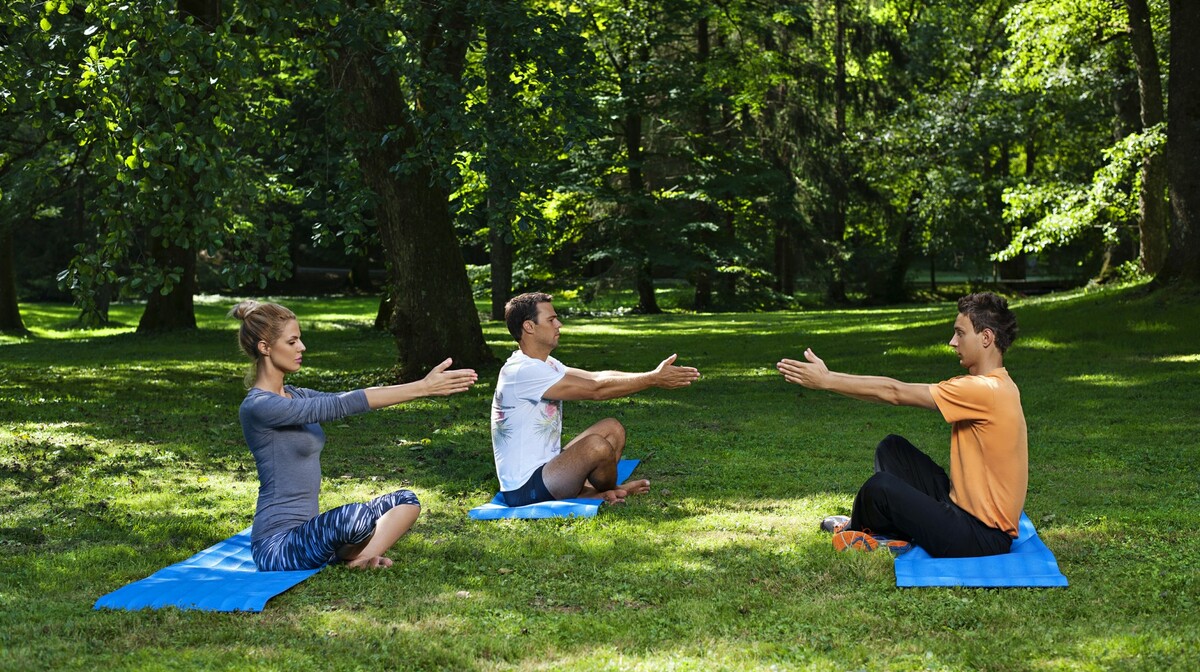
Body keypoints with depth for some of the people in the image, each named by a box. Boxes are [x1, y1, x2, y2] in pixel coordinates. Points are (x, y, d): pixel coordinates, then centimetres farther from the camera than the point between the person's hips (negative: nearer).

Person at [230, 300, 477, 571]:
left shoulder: (292, 396, 13)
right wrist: (421, 388, -21)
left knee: (405, 500, 2)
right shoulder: (258, 406, -16)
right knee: (356, 516, -36)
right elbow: (341, 405, -21)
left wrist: (424, 385, -5)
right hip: (278, 545, -9)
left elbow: (346, 399, 7)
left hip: (307, 531, 9)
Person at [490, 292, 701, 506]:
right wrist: (653, 379, -17)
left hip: (544, 467, 10)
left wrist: (655, 377, -6)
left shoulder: (544, 365, 11)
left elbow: (598, 377, 5)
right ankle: (608, 492, 2)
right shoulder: (522, 371, -21)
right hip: (524, 489, -10)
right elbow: (596, 390, -22)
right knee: (596, 445, -28)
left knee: (612, 428, 7)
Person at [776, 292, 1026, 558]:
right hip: (962, 505, 10)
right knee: (892, 448, 10)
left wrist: (827, 381, -13)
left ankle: (858, 532, 15)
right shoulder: (984, 385, 8)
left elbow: (896, 393, -19)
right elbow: (899, 390, 6)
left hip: (984, 538, -10)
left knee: (880, 486, -19)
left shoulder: (988, 391, -22)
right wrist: (831, 378, 0)